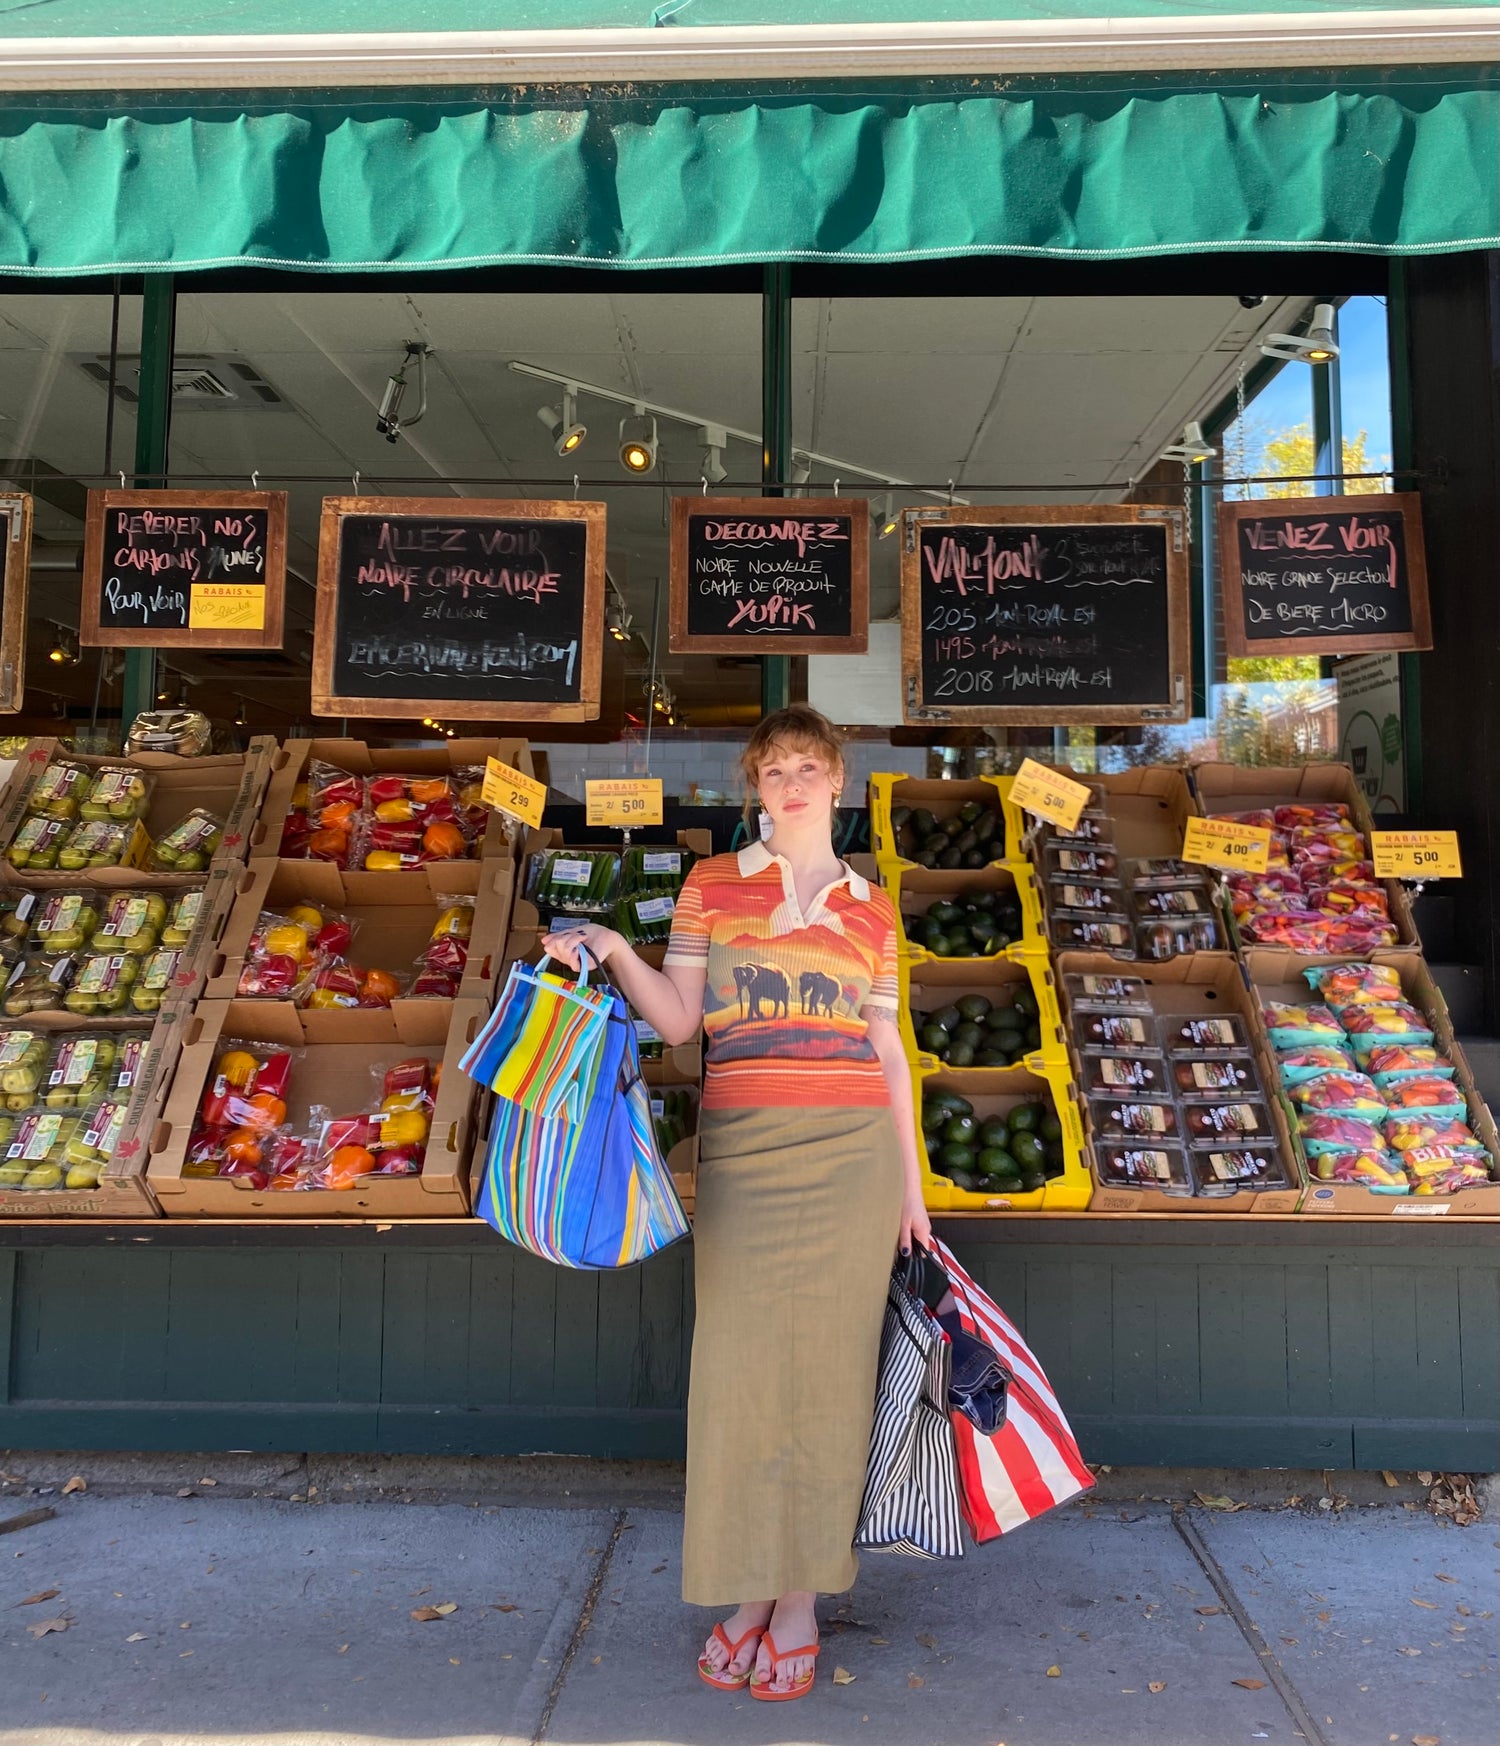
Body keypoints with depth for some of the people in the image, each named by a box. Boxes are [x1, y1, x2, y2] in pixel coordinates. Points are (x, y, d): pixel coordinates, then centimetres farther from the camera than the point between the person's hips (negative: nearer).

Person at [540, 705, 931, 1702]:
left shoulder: (871, 909, 11)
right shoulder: (713, 886, 9)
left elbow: (887, 1047, 11)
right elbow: (678, 1021, 3)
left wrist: (911, 1183, 9)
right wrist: (611, 950, -13)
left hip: (851, 1151, 0)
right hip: (741, 1145, 0)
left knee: (826, 1364, 3)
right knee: (741, 1362, 2)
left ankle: (801, 1599, 17)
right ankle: (749, 1590, 19)